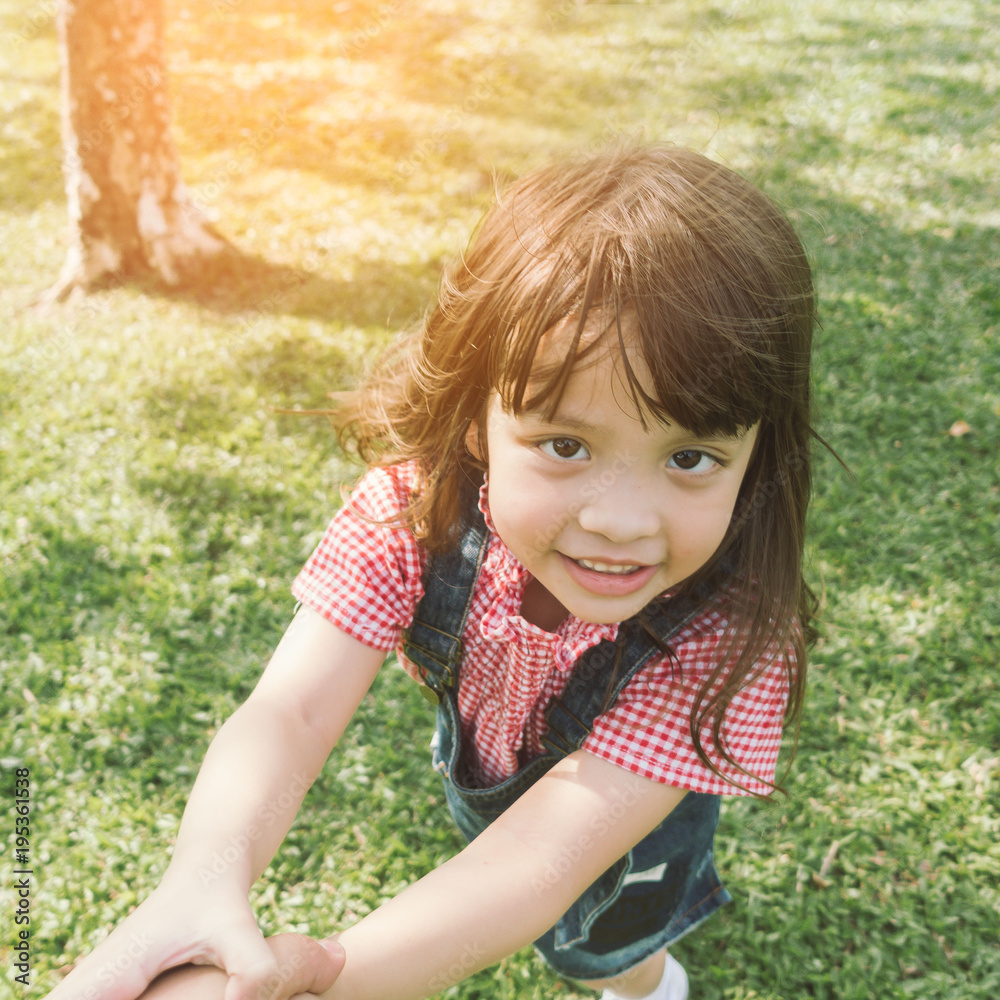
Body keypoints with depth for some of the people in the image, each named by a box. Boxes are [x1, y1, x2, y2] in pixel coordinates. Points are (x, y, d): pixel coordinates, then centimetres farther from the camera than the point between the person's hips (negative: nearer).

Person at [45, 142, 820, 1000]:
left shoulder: (724, 633, -44)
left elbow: (542, 863, -48)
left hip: (627, 819, -2)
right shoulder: (420, 505, -36)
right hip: (478, 761, 3)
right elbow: (289, 710, -44)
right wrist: (204, 881, -65)